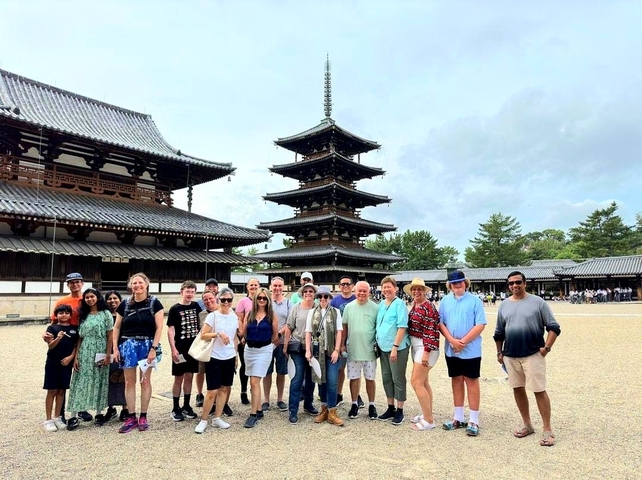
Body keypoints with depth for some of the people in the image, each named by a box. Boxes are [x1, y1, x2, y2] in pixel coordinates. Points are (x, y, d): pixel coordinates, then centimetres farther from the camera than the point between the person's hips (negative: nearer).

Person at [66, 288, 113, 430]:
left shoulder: (105, 314, -1)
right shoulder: (83, 316, 11)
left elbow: (110, 336, -3)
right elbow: (80, 338, 9)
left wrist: (108, 355, -9)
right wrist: (76, 357, 2)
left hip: (100, 353, -3)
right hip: (84, 353, 3)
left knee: (99, 383, 4)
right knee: (80, 383, -1)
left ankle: (99, 413, 15)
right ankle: (74, 416, 3)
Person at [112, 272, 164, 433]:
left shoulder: (154, 303, -4)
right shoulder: (125, 304, 4)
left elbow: (159, 327, -7)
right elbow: (117, 327, 9)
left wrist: (154, 348, -13)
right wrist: (115, 348, 2)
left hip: (147, 344, -2)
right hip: (128, 344, 2)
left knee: (145, 381, 8)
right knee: (129, 382, 6)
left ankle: (143, 417, 19)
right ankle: (131, 418, 17)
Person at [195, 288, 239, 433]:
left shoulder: (234, 317, 5)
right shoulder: (212, 316, -9)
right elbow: (203, 335, -12)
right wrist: (218, 334, -23)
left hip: (229, 358, 5)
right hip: (214, 358, -5)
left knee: (224, 388, 10)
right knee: (212, 391, -3)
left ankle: (217, 418, 22)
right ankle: (203, 420, 13)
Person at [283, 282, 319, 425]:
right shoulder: (296, 308, -1)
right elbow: (289, 328, 2)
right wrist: (285, 346, 0)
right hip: (297, 347, -2)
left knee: (311, 378, 14)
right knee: (298, 378, -5)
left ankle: (308, 405, 32)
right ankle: (293, 411, 3)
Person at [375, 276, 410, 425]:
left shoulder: (399, 304, -12)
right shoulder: (381, 305, 9)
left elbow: (402, 327, -17)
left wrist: (395, 347, -21)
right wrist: (377, 343, 12)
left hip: (397, 348, -7)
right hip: (383, 347, 7)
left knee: (398, 379, 3)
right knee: (386, 378, 14)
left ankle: (399, 411, 16)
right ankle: (390, 408, 27)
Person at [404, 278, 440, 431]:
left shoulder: (428, 306, -16)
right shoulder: (414, 305, 10)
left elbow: (431, 331, -20)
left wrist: (426, 352, -23)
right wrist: (413, 347, 18)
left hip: (425, 347, -9)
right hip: (416, 346, 9)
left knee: (416, 382, -9)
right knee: (423, 381, 15)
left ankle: (429, 420, 1)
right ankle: (427, 414, 27)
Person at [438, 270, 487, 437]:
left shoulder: (474, 300, -6)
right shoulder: (445, 301, 5)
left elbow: (480, 325, -11)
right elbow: (440, 323, 3)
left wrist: (463, 341, -15)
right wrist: (452, 340, -11)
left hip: (470, 350, -4)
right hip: (451, 350, 4)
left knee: (471, 382, 4)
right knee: (456, 381, 13)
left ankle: (474, 421, 12)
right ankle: (458, 418, 25)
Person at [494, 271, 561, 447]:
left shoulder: (537, 302, -4)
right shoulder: (504, 305, 8)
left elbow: (554, 327, -4)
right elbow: (499, 332, 17)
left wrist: (546, 347, -11)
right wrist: (499, 352, 15)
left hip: (533, 354, -4)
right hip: (510, 356, 5)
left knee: (539, 391, -2)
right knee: (518, 389, 12)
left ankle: (547, 430, 10)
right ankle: (527, 424, 27)